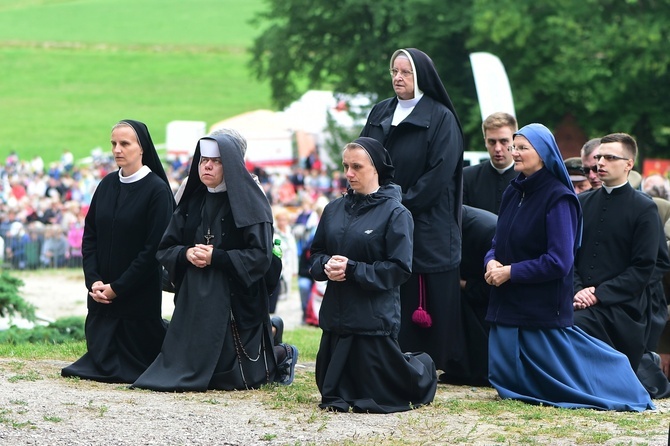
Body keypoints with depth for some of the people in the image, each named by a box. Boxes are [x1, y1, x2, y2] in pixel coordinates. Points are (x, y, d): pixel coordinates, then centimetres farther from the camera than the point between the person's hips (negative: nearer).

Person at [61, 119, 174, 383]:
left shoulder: (157, 190, -10)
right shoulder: (107, 185, 8)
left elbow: (155, 247, -14)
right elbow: (89, 235, 8)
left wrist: (118, 287, -14)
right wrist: (93, 280, -6)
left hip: (139, 296, -6)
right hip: (101, 293, 6)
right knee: (100, 359, 6)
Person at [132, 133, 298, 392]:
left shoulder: (248, 203, -8)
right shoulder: (192, 203, 10)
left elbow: (260, 256, -15)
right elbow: (165, 249, 11)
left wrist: (215, 257, -20)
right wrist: (186, 254, -10)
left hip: (234, 300, -6)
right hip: (194, 300, 6)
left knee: (229, 377, -1)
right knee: (189, 368, 6)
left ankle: (280, 356, 29)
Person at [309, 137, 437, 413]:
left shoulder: (395, 213, -8)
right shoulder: (334, 209, 10)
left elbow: (399, 268, -14)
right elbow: (316, 254, 14)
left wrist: (352, 269, -19)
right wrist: (326, 266, -9)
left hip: (375, 320, -6)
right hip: (336, 316, 6)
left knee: (374, 399, -1)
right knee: (333, 393, 12)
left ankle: (423, 371, 30)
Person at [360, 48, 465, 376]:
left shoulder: (441, 119, -3)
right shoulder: (380, 114, 14)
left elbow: (439, 173, -11)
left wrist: (403, 203, -15)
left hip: (426, 224, -5)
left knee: (427, 299, -4)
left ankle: (429, 363, 1)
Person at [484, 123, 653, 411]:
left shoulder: (558, 199, -13)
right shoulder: (513, 193, 10)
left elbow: (558, 262, -18)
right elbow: (499, 243, 15)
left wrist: (511, 272, -17)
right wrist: (492, 262, -7)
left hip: (542, 310, -8)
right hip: (508, 306, 8)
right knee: (507, 384, 9)